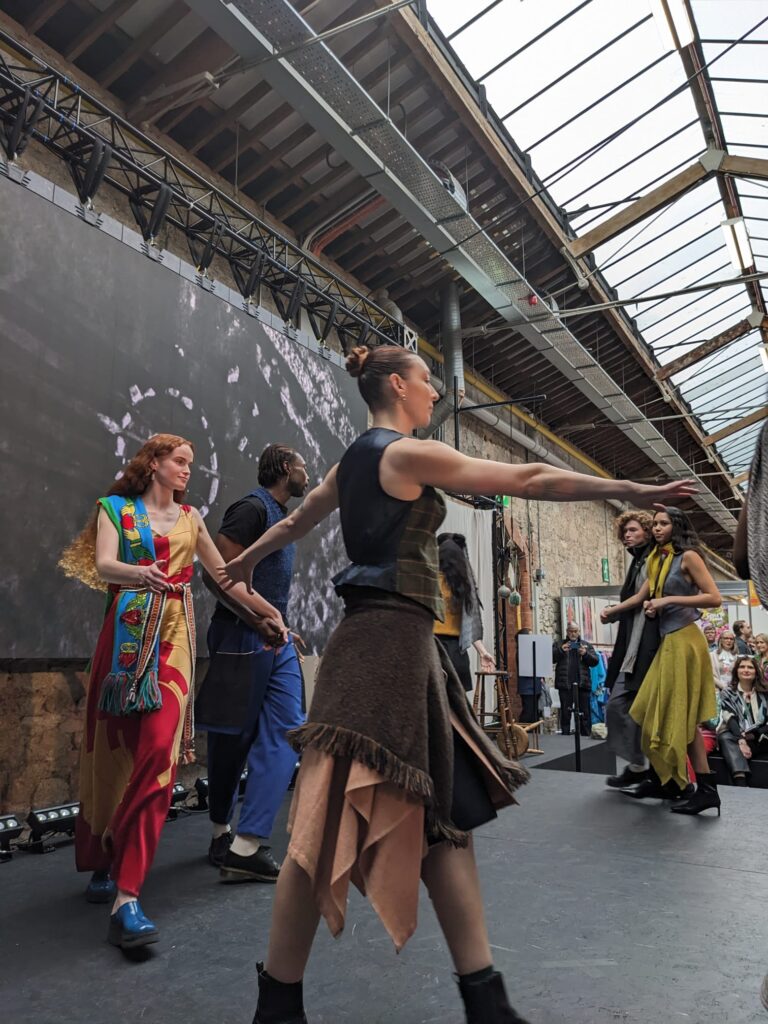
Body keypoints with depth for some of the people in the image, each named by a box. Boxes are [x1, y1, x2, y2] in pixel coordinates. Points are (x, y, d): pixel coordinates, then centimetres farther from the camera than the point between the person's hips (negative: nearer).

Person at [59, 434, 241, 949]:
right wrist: (140, 574, -31)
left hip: (174, 637, 2)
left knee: (159, 753, -13)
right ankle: (104, 862, 28)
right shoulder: (115, 509, 8)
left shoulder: (190, 517, 18)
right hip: (128, 633, -1)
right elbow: (103, 565, -9)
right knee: (113, 750, 4)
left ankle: (127, 895, -12)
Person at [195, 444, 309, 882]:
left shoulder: (282, 515, 19)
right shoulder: (252, 508, -9)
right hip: (243, 638, -9)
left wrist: (280, 624, 14)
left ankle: (246, 846, 2)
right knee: (233, 739, 4)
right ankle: (222, 834, 21)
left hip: (277, 640, 9)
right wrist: (258, 618, -17)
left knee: (286, 733, -1)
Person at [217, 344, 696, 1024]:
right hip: (390, 640, -10)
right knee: (336, 820, -3)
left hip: (396, 643, 10)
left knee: (446, 812, 9)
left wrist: (248, 560, 51)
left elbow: (295, 522, 33)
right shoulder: (409, 454, -9)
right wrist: (633, 490, -4)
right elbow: (529, 480, -10)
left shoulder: (354, 461, 19)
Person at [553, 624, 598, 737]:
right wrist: (560, 650, -15)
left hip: (583, 684, 1)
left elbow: (595, 661, 7)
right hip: (565, 684, -1)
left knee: (585, 712, 3)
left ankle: (586, 735, 9)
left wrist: (585, 654, -11)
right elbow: (551, 658, 1)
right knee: (565, 712, 2)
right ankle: (565, 734, 6)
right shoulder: (559, 644, 11)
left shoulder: (586, 645, 14)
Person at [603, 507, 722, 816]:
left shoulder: (688, 556, -7)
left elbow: (715, 598, -14)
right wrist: (610, 612, 32)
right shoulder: (658, 561, 15)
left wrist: (670, 600, -18)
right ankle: (669, 780, 19)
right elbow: (639, 598, 24)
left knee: (682, 716, -7)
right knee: (661, 713, 10)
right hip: (668, 642, 8)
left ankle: (707, 790, -1)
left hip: (684, 641, -8)